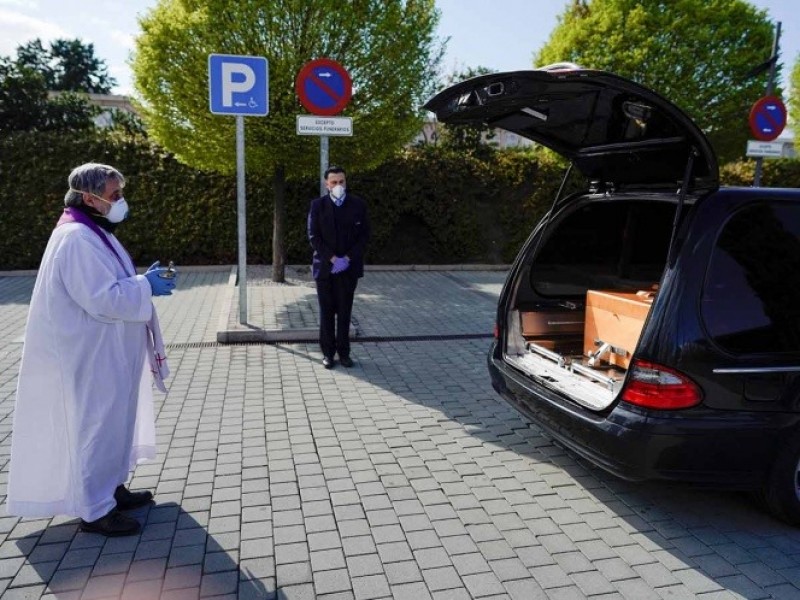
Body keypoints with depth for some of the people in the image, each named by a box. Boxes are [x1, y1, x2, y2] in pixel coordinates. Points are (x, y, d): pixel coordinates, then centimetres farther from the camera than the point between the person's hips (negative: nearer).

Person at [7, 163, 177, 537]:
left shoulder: (92, 233, 12)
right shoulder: (77, 239, -21)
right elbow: (104, 298, -27)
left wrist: (143, 280, 5)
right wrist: (146, 286, -17)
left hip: (105, 355, 11)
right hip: (91, 358, -11)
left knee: (112, 424, 18)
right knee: (97, 427, 0)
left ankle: (111, 489, 32)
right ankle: (94, 509, 13)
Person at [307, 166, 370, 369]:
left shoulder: (358, 204, 2)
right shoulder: (317, 205, 0)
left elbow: (364, 235, 1)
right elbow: (313, 236, -4)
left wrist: (347, 259, -10)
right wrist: (332, 259, -13)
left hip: (349, 266, 1)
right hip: (325, 266, 0)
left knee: (344, 311, 5)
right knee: (327, 312, 4)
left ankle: (344, 352, 14)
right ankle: (328, 353, 13)